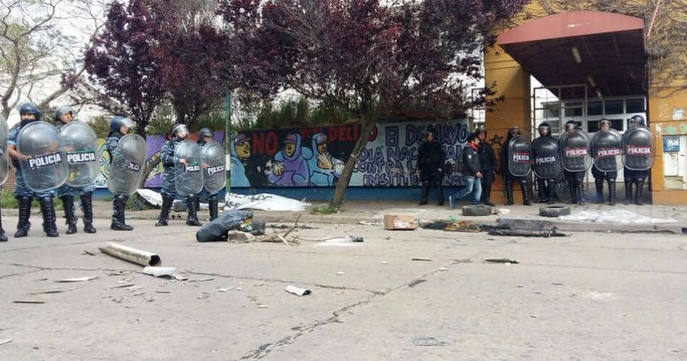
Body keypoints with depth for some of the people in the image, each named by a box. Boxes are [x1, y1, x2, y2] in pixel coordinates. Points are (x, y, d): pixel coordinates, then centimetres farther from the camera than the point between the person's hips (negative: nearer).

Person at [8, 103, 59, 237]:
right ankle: (22, 228, 16)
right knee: (24, 200, 6)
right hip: (23, 172, 1)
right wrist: (20, 156, -21)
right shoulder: (15, 131, 7)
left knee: (46, 199, -7)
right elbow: (9, 149, -2)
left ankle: (50, 227, -2)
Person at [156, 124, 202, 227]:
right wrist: (178, 160, -21)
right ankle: (163, 219, 14)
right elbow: (163, 157, -12)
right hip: (171, 177, -2)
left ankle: (192, 219, 2)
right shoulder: (168, 144, 3)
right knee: (167, 198, 2)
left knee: (191, 197, -5)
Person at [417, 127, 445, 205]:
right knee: (425, 184, 4)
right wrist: (419, 167, 10)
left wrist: (440, 167, -8)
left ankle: (441, 200, 0)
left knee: (438, 184, -5)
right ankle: (424, 200, 11)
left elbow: (442, 156, -1)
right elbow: (419, 157, 17)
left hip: (436, 168, -4)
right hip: (425, 168, 4)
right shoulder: (423, 146, 12)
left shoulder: (437, 145, 1)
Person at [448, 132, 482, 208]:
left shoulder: (475, 149, 18)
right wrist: (476, 172, -19)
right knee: (469, 189, -7)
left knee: (478, 189, 3)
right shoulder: (468, 149, -14)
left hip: (475, 174, 10)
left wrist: (478, 172, 15)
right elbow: (469, 163, -21)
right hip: (469, 174, -9)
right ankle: (453, 198, 3)